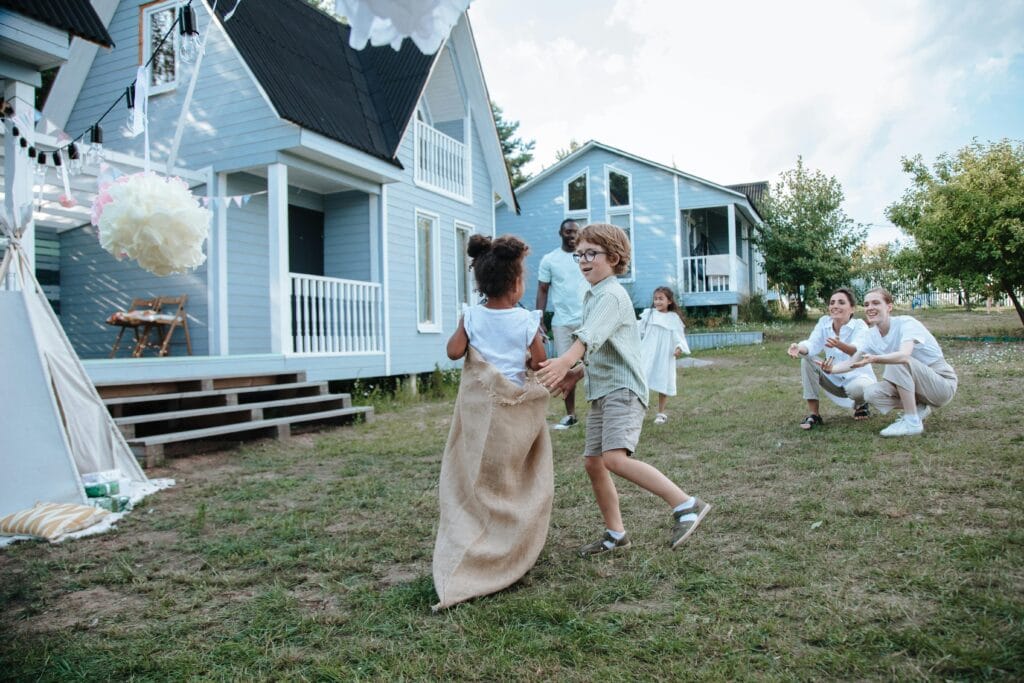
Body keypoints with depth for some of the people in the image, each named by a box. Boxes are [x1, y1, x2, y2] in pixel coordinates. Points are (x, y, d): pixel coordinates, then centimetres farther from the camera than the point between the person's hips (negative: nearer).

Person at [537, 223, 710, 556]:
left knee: (615, 458, -25)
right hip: (600, 391, 10)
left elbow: (590, 336, -33)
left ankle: (685, 505, -16)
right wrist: (578, 373, 13)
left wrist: (566, 361, -48)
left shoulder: (611, 295, -13)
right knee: (593, 462, 11)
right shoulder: (592, 296, 17)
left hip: (622, 388, -10)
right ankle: (615, 534, 24)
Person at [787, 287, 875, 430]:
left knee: (857, 387, -37)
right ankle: (814, 414, -13)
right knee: (806, 360, -18)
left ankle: (860, 405, 4)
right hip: (834, 379, 4)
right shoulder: (824, 322, -6)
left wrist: (839, 345, -61)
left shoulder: (860, 326, -18)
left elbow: (858, 351, -38)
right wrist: (799, 348, -46)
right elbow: (812, 344, -21)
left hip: (857, 377, -4)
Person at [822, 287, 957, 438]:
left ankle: (912, 422, -23)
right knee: (871, 393, -17)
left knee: (898, 361, -32)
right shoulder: (873, 335, 0)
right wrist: (832, 368, -21)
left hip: (943, 383, -6)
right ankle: (918, 409, 6)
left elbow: (904, 355, -41)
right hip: (919, 385, 6)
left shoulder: (906, 323, -22)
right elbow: (852, 362, 1)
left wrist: (873, 359, -58)